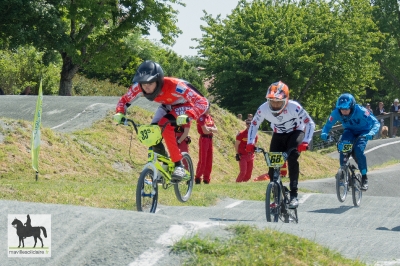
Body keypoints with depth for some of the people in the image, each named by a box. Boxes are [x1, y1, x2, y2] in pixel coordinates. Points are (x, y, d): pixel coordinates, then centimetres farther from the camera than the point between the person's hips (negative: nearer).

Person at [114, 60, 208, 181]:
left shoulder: (174, 86, -41)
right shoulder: (139, 87, -27)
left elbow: (203, 102, -44)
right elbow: (124, 100, -8)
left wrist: (187, 116, -60)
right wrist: (119, 113, -30)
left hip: (184, 105, -6)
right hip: (168, 106, 6)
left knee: (165, 126, -30)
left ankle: (179, 165, -21)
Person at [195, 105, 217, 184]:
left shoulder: (210, 118, 15)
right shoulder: (201, 118, -11)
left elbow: (216, 129, 11)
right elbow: (205, 131, -18)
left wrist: (209, 128, -8)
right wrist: (211, 130, 1)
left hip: (210, 139, 8)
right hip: (204, 139, -8)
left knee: (209, 160, 8)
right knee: (202, 160, -9)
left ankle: (206, 179, 12)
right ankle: (197, 178, -4)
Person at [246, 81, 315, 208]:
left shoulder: (294, 107, -33)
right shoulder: (263, 109, -25)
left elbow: (310, 124, -26)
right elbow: (254, 125, -7)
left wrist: (305, 142, -39)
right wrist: (250, 143, -20)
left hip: (295, 133, -4)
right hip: (279, 135, 4)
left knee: (292, 157, -30)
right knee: (272, 165, -8)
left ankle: (293, 195, -27)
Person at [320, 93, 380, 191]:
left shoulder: (360, 111, -33)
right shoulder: (336, 113, -24)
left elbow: (375, 122, -33)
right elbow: (328, 125, -14)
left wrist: (371, 133, -53)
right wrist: (324, 133, -37)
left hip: (363, 132, -3)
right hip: (350, 131, 3)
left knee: (358, 150, -28)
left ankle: (364, 177, -12)